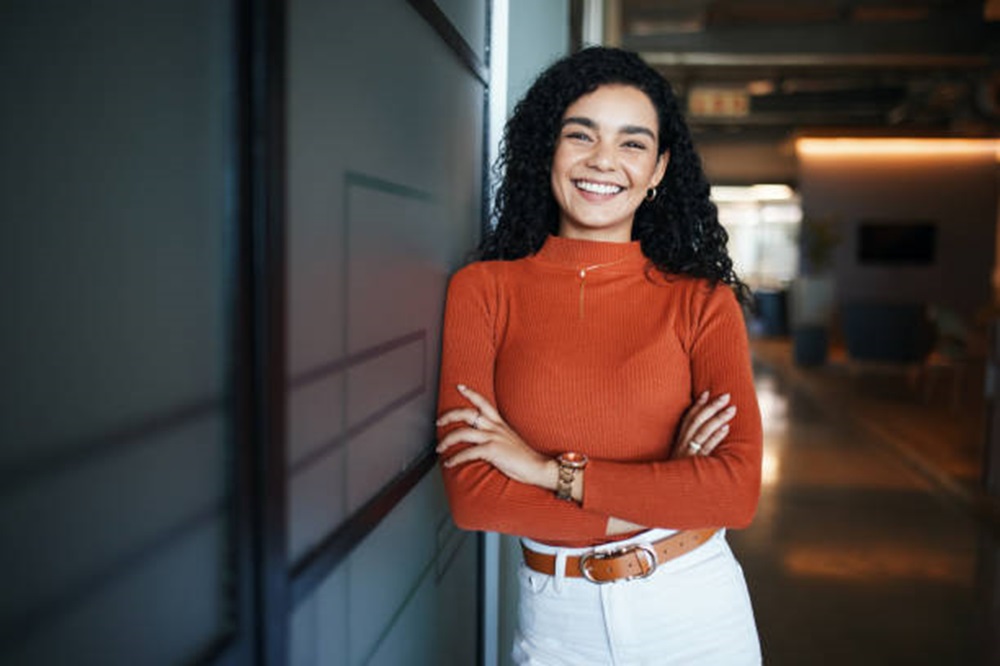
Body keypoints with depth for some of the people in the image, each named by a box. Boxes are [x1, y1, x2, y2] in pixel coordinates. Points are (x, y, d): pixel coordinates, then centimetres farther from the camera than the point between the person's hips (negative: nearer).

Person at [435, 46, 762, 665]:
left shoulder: (703, 301, -7)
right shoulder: (482, 289, -8)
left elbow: (738, 490, -16)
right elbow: (472, 494, -15)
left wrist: (552, 470, -18)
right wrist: (666, 493, -15)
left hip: (695, 611, 1)